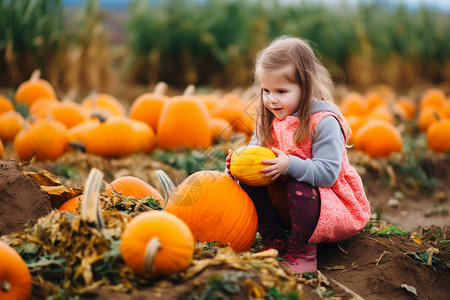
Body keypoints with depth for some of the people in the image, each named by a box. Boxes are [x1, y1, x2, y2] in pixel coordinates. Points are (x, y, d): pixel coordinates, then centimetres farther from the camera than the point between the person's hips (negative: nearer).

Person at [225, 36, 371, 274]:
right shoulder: (267, 121, 2)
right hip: (282, 201, 6)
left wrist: (290, 165, -39)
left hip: (334, 208, -6)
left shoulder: (324, 122, -20)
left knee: (299, 188, -36)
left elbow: (328, 173, -27)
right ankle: (276, 244, -7)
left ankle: (301, 254, -16)